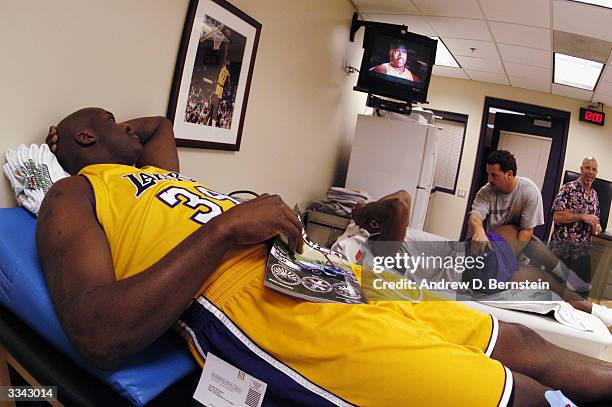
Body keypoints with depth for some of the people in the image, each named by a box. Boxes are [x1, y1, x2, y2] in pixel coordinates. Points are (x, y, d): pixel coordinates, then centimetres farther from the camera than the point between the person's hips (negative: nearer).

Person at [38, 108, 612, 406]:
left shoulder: (153, 174, 29)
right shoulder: (72, 197, 5)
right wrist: (226, 227, -16)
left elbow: (159, 123, 53)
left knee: (521, 345, 11)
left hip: (314, 277, 9)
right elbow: (101, 337, -15)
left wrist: (107, 134, 38)